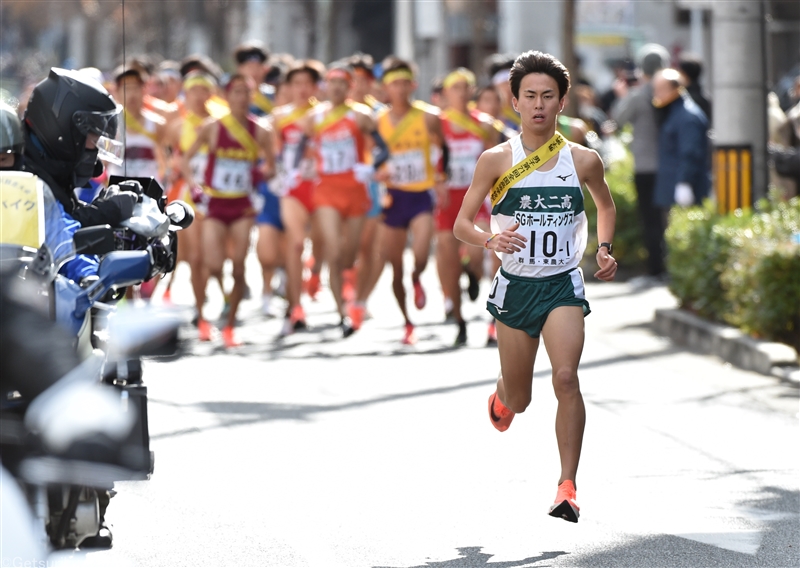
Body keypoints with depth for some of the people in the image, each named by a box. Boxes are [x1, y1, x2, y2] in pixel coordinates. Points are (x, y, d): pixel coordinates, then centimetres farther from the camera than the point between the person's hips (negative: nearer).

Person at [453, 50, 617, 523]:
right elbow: (462, 224, -3)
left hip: (564, 286, 0)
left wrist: (605, 248, 4)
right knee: (518, 400, 11)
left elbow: (606, 205, 20)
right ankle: (501, 399, 51)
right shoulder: (497, 160, -5)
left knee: (566, 376, -23)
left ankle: (568, 486, -19)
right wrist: (492, 240, -23)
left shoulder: (584, 160, -1)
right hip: (515, 286, 1)